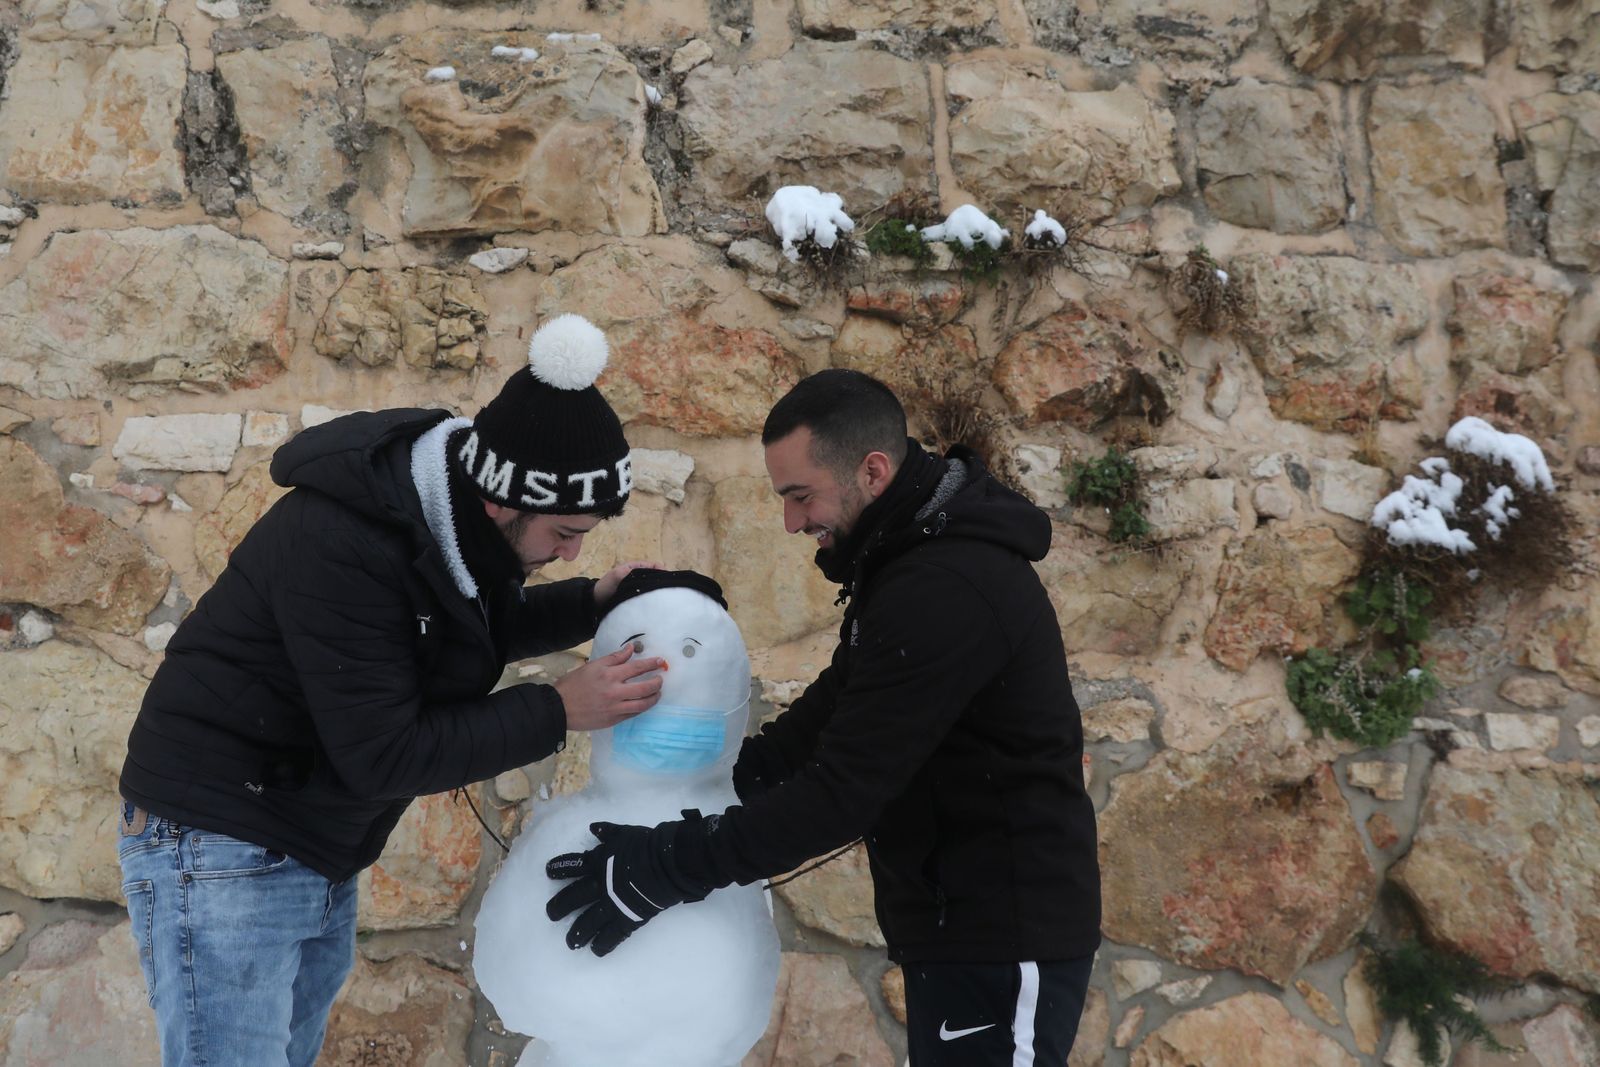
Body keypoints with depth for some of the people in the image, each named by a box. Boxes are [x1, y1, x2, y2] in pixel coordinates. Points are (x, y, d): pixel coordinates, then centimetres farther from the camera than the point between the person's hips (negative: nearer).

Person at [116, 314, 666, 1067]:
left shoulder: (449, 515, -4)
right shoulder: (340, 546, -30)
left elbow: (477, 628, 16)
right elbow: (383, 755, -28)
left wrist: (592, 602, -2)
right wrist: (559, 712, -25)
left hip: (317, 854, 9)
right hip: (219, 848, -9)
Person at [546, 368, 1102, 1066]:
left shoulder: (947, 592, -26)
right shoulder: (919, 555, 7)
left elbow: (845, 789, -27)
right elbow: (835, 706, 14)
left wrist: (665, 868, -22)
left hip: (1004, 939, -9)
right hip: (964, 921, 10)